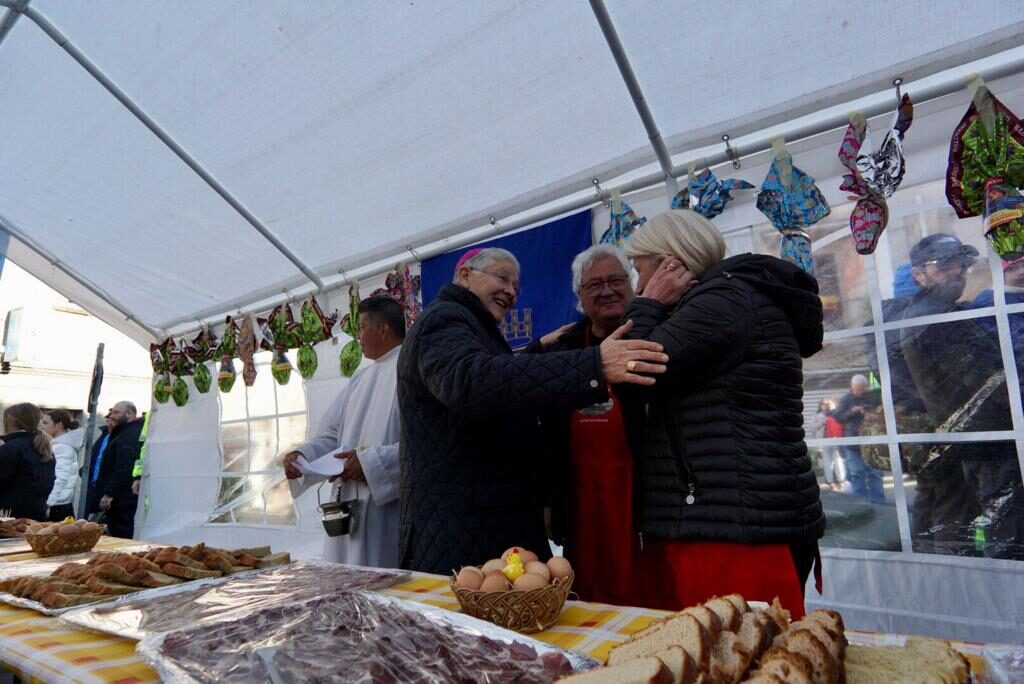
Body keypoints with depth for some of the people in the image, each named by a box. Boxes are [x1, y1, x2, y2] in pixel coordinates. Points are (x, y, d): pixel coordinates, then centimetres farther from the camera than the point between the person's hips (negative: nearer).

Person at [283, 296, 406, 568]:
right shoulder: (361, 379, 17)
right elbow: (331, 437, 17)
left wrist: (371, 462, -20)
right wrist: (302, 455, -1)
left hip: (388, 507, -8)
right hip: (349, 505, 8)